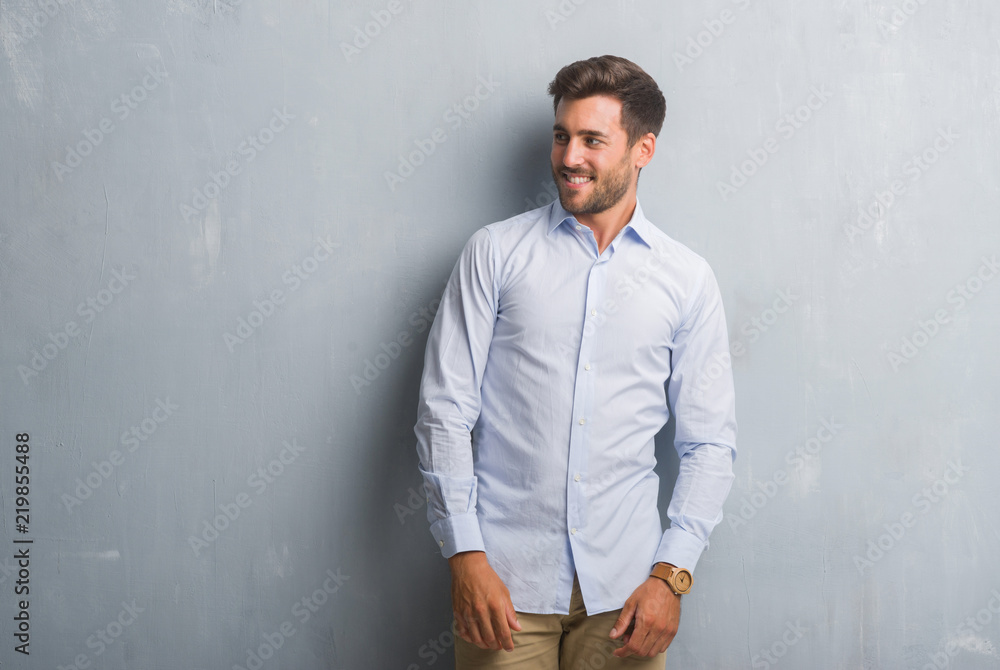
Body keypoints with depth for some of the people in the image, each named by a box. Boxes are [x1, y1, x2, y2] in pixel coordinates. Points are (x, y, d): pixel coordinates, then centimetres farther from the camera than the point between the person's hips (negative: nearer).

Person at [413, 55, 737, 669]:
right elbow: (446, 411, -1)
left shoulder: (688, 278, 5)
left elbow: (710, 442, 6)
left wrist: (671, 573, -4)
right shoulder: (496, 252, 2)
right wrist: (465, 555, -8)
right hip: (504, 575, -1)